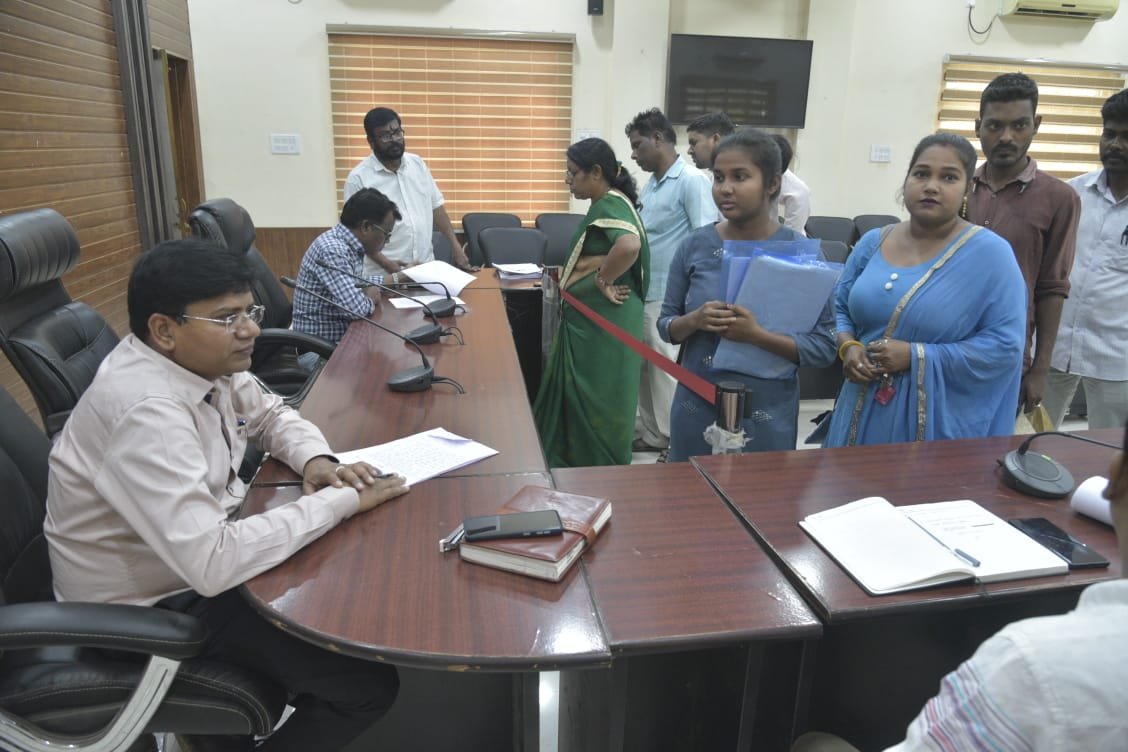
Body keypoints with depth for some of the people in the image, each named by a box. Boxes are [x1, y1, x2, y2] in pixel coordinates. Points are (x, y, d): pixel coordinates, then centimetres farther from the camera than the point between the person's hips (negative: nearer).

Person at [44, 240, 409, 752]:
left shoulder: (199, 359, -6)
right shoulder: (145, 411, -33)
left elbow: (270, 414, 12)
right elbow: (211, 564, -38)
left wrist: (315, 460, -10)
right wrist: (340, 500, -29)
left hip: (201, 554, 9)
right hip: (158, 604, -9)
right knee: (367, 683, -11)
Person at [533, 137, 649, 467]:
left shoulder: (609, 203, -18)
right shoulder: (609, 202, 13)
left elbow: (629, 245, -37)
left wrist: (602, 280, -23)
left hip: (603, 322, -10)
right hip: (590, 320, 10)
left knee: (598, 397, 3)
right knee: (583, 395, 18)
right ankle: (576, 460, 31)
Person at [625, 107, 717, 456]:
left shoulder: (691, 182, -12)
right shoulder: (650, 184, 14)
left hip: (670, 296, -9)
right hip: (643, 292, 9)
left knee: (668, 370, 0)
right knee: (644, 366, 15)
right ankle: (649, 433, 29)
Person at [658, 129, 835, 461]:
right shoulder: (695, 246, -1)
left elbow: (825, 346, -9)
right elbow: (665, 325, 5)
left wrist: (758, 335, -22)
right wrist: (695, 321, -16)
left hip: (766, 417, -2)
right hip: (695, 408, 2)